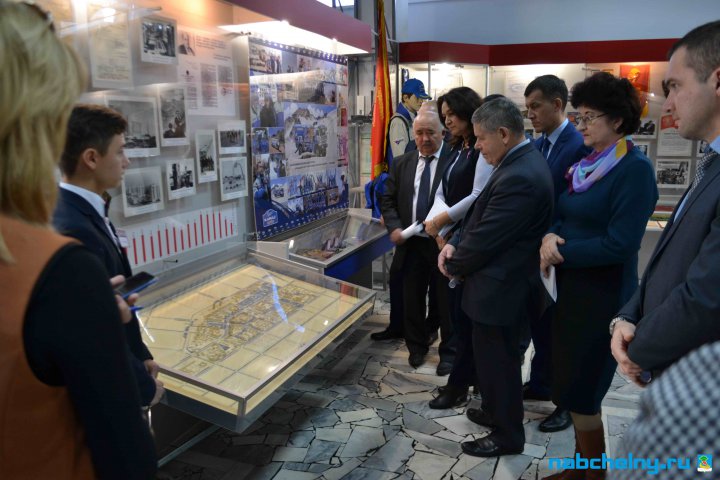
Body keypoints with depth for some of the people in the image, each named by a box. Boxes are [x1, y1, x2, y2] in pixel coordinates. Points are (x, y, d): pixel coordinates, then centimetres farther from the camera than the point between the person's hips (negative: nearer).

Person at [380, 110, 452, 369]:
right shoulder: (401, 163, 7)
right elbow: (388, 200, 10)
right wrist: (394, 228, -6)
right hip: (411, 244, 4)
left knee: (446, 301, 12)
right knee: (412, 300, 15)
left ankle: (449, 351, 32)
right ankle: (417, 346, 36)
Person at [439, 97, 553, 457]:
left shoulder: (519, 178, -28)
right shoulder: (521, 161, 5)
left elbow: (485, 238, -24)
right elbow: (481, 213, 10)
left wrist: (454, 266, -7)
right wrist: (455, 243, -3)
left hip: (498, 287, -10)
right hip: (499, 280, 10)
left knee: (498, 362, 9)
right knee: (492, 358, 25)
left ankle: (507, 436, 30)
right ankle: (495, 412, 46)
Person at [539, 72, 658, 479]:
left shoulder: (635, 169, -17)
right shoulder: (586, 163, 9)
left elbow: (619, 244, -23)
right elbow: (565, 217, 11)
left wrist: (561, 252, -16)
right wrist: (550, 236, -11)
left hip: (603, 296, -8)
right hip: (573, 288, 8)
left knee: (580, 391, 4)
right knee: (573, 386, 18)